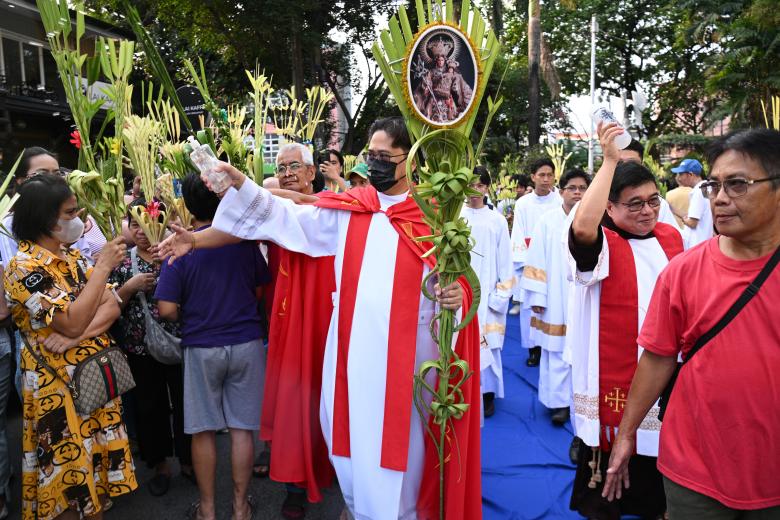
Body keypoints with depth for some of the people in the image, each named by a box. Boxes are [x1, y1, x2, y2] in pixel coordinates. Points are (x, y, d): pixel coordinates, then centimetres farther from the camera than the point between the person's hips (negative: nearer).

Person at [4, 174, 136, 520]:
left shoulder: (73, 257, 7)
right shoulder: (23, 267, -16)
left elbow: (112, 307, 1)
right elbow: (73, 321, -26)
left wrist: (78, 335, -17)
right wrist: (103, 266, -20)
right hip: (59, 387, -7)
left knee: (100, 464, 16)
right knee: (68, 478, 6)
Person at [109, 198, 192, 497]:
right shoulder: (122, 262, 4)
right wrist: (130, 287, -15)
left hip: (179, 343, -1)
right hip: (140, 349, 1)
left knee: (185, 403, 9)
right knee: (149, 406, 12)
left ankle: (188, 460, 29)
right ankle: (160, 465, 30)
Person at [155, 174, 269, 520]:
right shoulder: (244, 239, -4)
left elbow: (167, 309, -13)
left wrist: (188, 318, 6)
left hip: (201, 347, -1)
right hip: (246, 342, 2)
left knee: (203, 430, 12)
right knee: (241, 428, 10)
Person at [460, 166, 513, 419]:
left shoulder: (497, 221, 2)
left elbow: (504, 261, 4)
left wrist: (501, 295, -1)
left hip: (486, 292, 0)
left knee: (486, 344, 3)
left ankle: (487, 393, 18)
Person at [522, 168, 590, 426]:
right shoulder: (548, 220, -2)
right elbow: (537, 261, -1)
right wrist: (537, 297, -5)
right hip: (556, 299, -1)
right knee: (557, 352, 3)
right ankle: (560, 401, 14)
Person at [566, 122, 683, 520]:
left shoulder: (671, 237, 4)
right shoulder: (601, 244, -14)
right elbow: (581, 227, -39)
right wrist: (610, 160, -33)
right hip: (614, 370, -5)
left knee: (658, 439, 19)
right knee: (610, 437, 8)